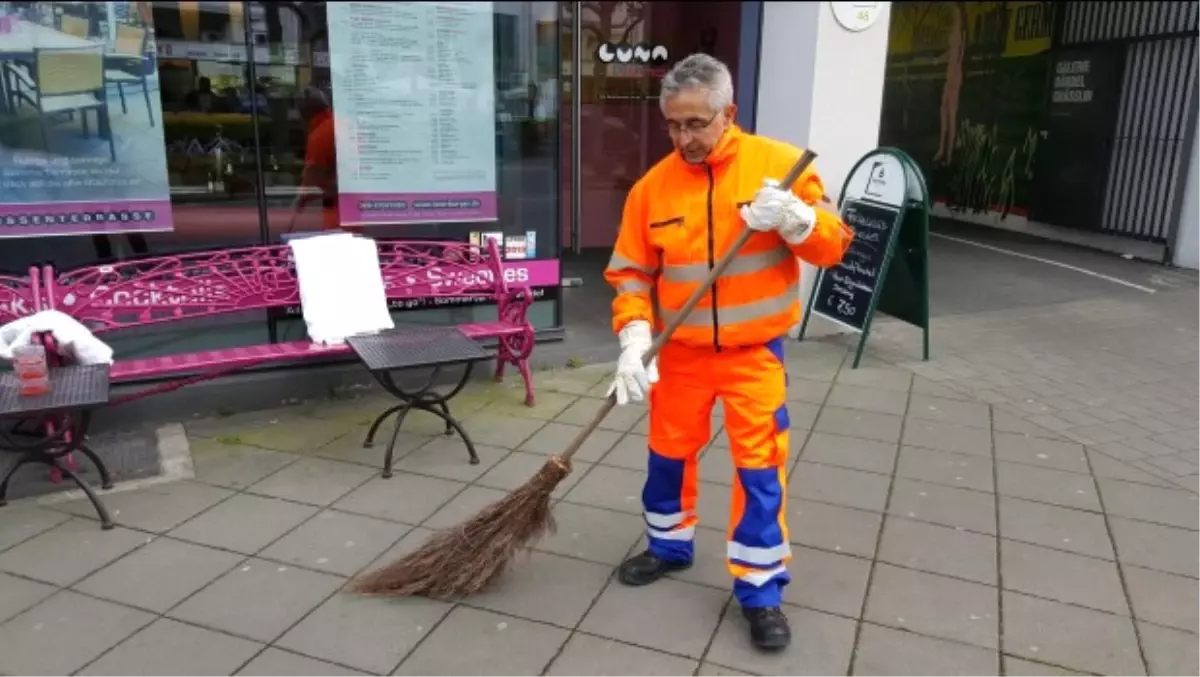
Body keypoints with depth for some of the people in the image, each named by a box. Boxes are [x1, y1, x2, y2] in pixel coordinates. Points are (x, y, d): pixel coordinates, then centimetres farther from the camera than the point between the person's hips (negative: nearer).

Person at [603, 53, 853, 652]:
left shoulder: (780, 162, -9)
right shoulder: (652, 186, -5)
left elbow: (834, 245, -7)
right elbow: (631, 273, -3)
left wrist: (794, 219, -27)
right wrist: (635, 339, -18)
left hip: (755, 352, -2)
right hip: (681, 352, 3)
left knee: (760, 466, 0)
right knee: (669, 452, 16)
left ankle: (761, 589, 16)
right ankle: (669, 547, 41)